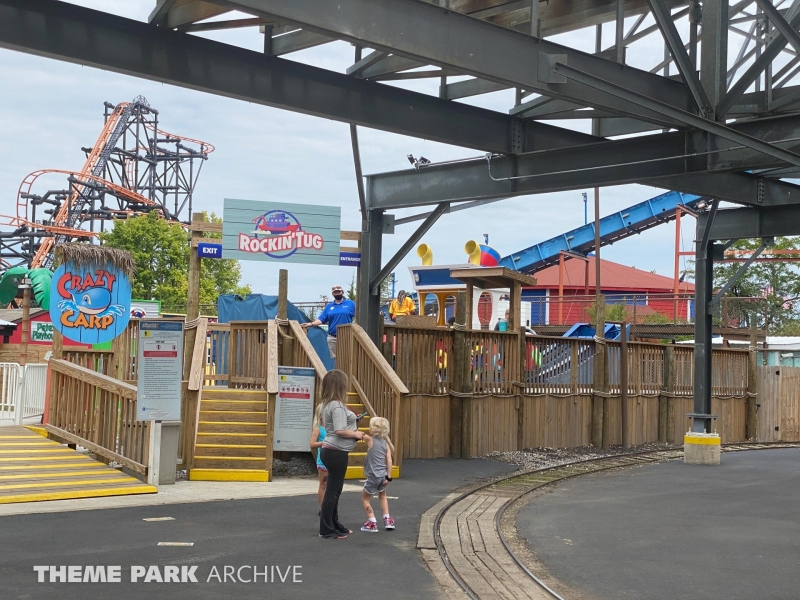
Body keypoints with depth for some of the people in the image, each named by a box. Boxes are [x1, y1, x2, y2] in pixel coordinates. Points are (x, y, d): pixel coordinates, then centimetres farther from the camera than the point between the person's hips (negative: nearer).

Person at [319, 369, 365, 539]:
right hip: (336, 452, -10)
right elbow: (340, 431, -26)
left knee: (334, 489, 17)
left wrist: (349, 419, 15)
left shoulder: (328, 404, 11)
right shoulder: (337, 406, -20)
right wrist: (357, 434, -11)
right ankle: (326, 530, 4)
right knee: (333, 490, -3)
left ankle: (334, 525, 27)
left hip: (331, 450, 10)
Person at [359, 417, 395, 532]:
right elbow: (389, 461, -1)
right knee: (382, 496, 28)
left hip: (373, 476, -6)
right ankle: (387, 520, 21)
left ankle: (372, 523, 4)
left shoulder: (370, 439, -9)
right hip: (383, 476, 6)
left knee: (365, 498, 11)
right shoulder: (385, 443, 4)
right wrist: (388, 477, 0)